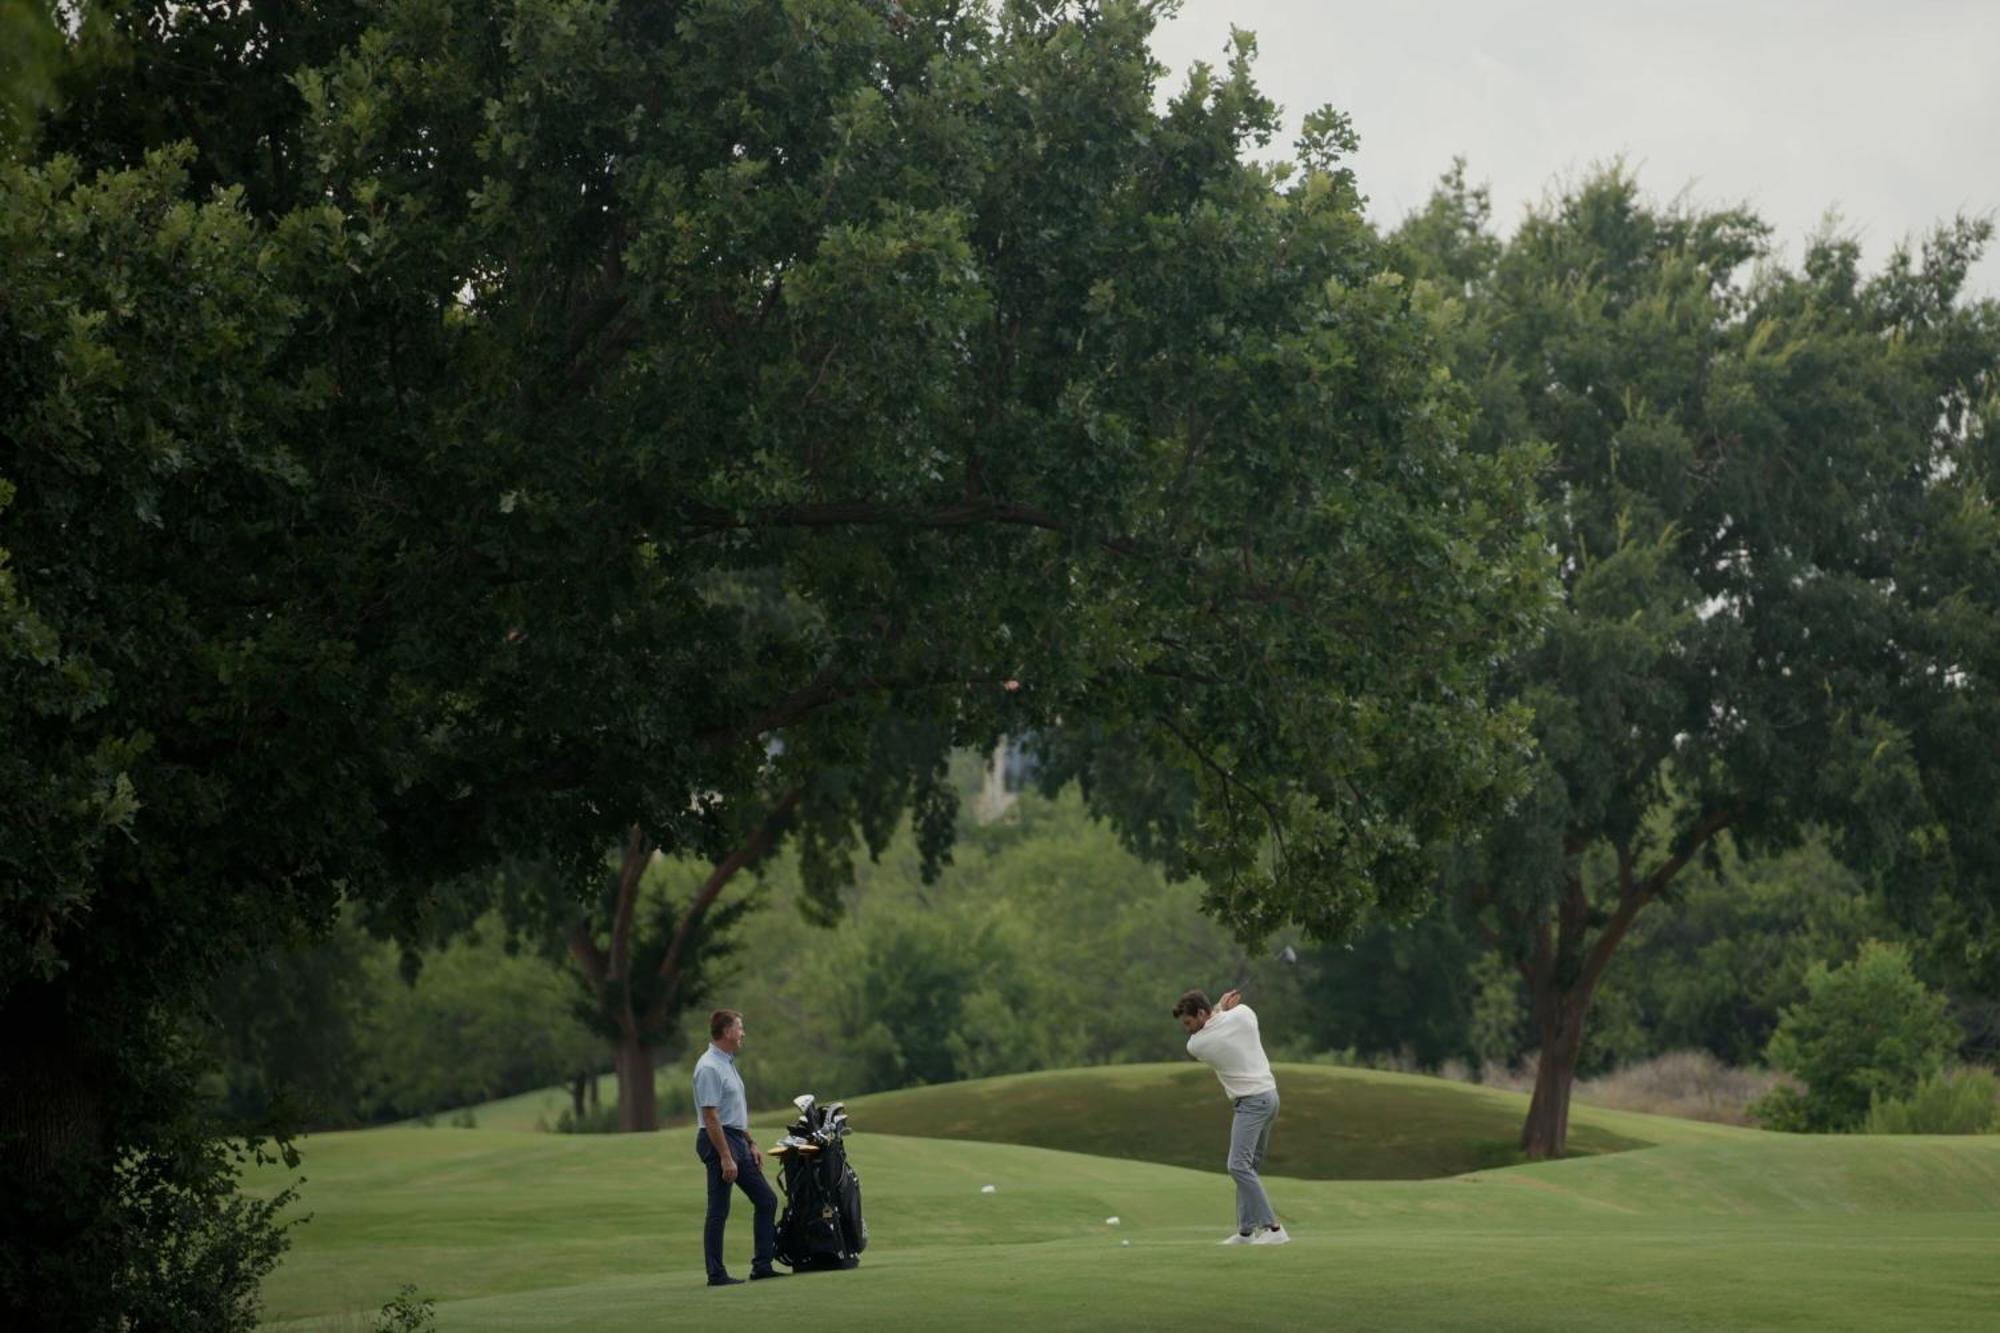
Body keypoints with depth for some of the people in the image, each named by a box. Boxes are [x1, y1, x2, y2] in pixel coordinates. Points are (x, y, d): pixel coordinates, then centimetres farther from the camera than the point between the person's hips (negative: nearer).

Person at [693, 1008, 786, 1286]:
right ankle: (716, 1274, 2)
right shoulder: (709, 1068, -17)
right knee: (719, 1211, -4)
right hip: (718, 1141, -10)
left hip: (737, 1141, 10)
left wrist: (751, 1144, 19)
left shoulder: (728, 1063, 15)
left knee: (767, 1200, 9)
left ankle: (762, 1266, 11)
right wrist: (725, 1158, -23)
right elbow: (711, 1117, -21)